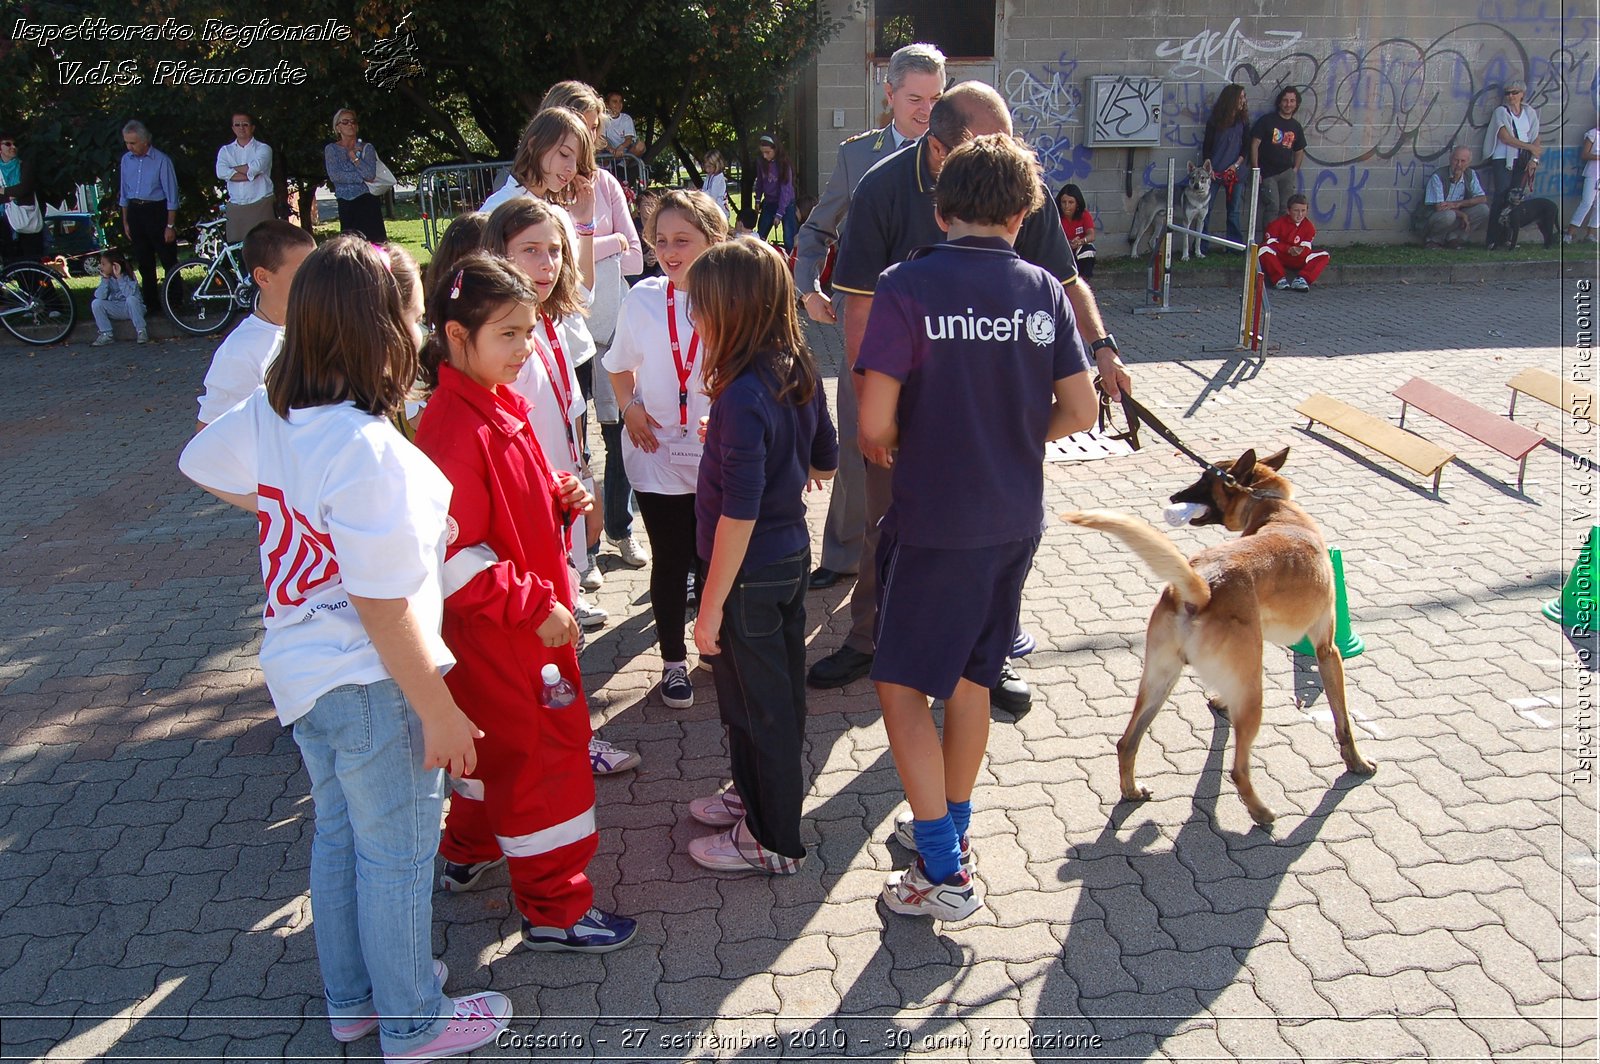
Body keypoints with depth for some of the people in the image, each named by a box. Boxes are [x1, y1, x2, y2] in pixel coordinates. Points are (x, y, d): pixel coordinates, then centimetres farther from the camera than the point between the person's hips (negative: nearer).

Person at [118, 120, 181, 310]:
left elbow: (171, 194, -8)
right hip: (134, 212, 6)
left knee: (169, 261, -4)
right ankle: (150, 302, 18)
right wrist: (126, 222, 15)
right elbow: (124, 193, 16)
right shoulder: (126, 160, 9)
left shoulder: (161, 160, -8)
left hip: (156, 211, -6)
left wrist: (170, 225, -11)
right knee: (143, 262, 10)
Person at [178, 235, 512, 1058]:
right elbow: (381, 608, -27)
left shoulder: (267, 413, -5)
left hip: (300, 670, 8)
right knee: (397, 855, 11)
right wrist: (440, 713, -18)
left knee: (339, 835, 24)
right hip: (371, 684, -8)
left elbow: (201, 466, 17)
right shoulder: (366, 449, -29)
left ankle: (351, 998, 43)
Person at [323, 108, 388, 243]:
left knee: (375, 241, -9)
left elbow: (370, 174, -5)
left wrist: (354, 157, -7)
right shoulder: (331, 149, 9)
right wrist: (362, 177, -7)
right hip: (346, 205, 0)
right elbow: (334, 176, -6)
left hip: (367, 201, 0)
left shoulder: (366, 148, 9)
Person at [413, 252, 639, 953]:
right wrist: (535, 605, -24)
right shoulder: (455, 430, -26)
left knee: (498, 737, 25)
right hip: (497, 631, -10)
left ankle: (470, 851, 47)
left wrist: (559, 497, -2)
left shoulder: (498, 403, 5)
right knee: (542, 754, 1)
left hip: (523, 618, 10)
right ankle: (553, 909, 15)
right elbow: (452, 558, -27)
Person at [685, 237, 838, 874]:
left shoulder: (743, 397, -26)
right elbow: (825, 464, 12)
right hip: (792, 556, 9)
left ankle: (773, 841, 23)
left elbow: (738, 514, -25)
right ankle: (757, 796, 43)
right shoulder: (800, 374, -1)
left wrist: (711, 605, -19)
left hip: (751, 574, -8)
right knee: (778, 691, 22)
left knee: (754, 705, 7)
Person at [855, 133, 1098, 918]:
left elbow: (874, 423, -17)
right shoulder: (1044, 290, -1)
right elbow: (1079, 412, 1)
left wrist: (893, 449, 6)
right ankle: (951, 827, 35)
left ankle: (943, 873, 6)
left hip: (933, 520, -5)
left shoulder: (908, 286, -14)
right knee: (971, 676, 19)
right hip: (1015, 519, 5)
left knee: (901, 684, 6)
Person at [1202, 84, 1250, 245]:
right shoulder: (1215, 120, 2)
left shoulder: (1243, 121, 9)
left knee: (1233, 211, 4)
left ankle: (1235, 246, 9)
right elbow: (1206, 146, 2)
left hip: (1234, 171, 2)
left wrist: (1236, 165, -6)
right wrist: (1208, 166, -9)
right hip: (1214, 171, -2)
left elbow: (1246, 146, 8)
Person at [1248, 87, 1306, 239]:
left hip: (1287, 173, 4)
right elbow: (1254, 144, -6)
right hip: (1267, 173, -4)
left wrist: (1295, 169, 8)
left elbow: (1299, 151, 23)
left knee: (1286, 208, 1)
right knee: (1272, 207, -10)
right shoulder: (1267, 120, -3)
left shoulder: (1296, 127, 12)